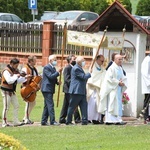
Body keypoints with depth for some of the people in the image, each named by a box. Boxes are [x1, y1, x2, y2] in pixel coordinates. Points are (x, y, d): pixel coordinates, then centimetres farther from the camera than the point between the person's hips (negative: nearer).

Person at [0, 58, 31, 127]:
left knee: (16, 106, 9)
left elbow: (18, 81, 16)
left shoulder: (14, 71, 12)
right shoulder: (6, 71, -16)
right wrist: (16, 76, -20)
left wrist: (25, 78, 3)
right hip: (6, 91, -9)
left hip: (12, 91, 9)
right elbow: (9, 81, -26)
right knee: (6, 107, -5)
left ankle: (16, 121, 13)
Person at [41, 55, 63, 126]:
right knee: (50, 105, -13)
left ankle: (44, 121, 15)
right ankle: (52, 121, -15)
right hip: (47, 89, -10)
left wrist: (57, 82, 5)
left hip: (50, 89, 10)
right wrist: (58, 72, -21)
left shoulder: (53, 68, 17)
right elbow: (50, 76, -22)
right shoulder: (46, 67, -12)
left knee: (47, 106, 11)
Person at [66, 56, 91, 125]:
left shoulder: (79, 68, 18)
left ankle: (84, 121, -2)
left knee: (84, 106, 1)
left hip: (81, 91, 10)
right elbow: (84, 77, -19)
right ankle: (68, 121, 6)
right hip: (76, 91, -10)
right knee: (72, 106, -1)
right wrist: (90, 73, -6)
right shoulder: (76, 69, -15)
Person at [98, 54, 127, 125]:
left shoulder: (120, 68, 15)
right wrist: (118, 82, -17)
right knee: (112, 105, -8)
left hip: (118, 89, 9)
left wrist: (123, 83, -3)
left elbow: (123, 78, 19)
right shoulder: (112, 68, -12)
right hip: (112, 89, -9)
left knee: (118, 104, 7)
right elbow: (109, 78, -18)